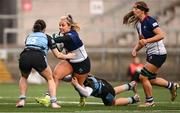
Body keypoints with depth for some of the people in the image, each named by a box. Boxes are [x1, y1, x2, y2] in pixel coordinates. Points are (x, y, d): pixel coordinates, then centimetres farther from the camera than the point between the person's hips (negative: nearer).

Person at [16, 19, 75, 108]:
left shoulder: (29, 36, 32)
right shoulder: (47, 37, 25)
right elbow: (58, 55, 24)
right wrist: (67, 56, 43)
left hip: (24, 57, 3)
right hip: (38, 57, -3)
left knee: (24, 77, 34)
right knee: (50, 79, 21)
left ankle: (21, 100, 18)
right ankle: (53, 102, 5)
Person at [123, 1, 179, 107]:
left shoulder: (150, 21, -18)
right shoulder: (138, 24, 9)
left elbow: (161, 35, -27)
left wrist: (147, 40, -33)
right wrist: (135, 49, 2)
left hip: (158, 53, -9)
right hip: (151, 54, 9)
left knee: (143, 77, -9)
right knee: (151, 79, 17)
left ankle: (150, 101, 6)